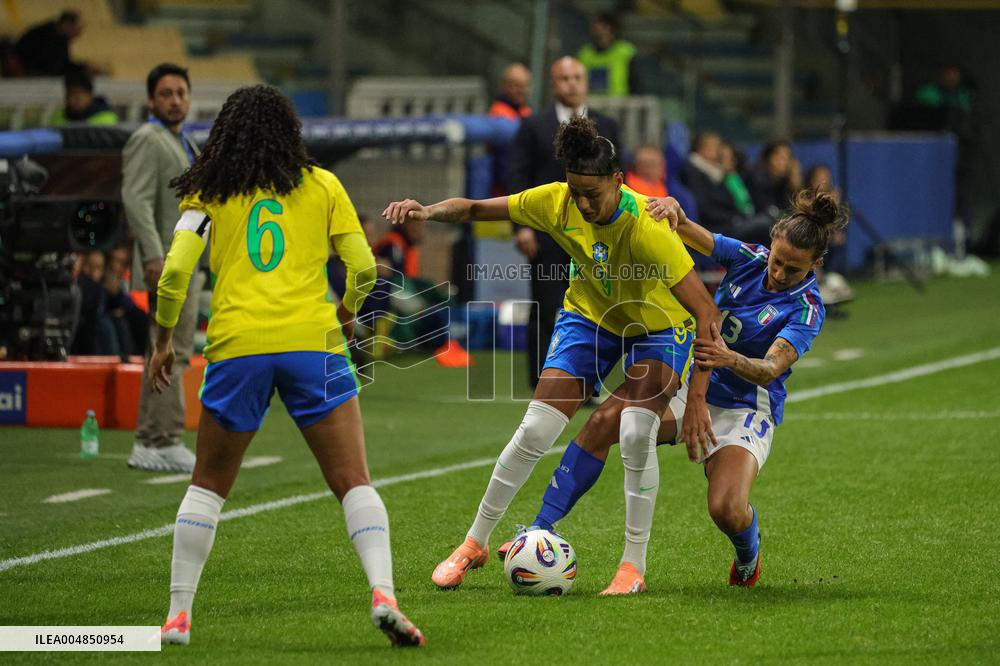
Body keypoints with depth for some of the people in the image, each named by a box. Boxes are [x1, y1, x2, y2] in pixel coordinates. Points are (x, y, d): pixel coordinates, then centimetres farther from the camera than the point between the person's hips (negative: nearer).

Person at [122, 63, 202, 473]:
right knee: (171, 354, -11)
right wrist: (154, 256, -27)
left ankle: (149, 445, 15)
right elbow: (136, 200, -19)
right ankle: (165, 444, -11)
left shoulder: (182, 143, 22)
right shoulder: (148, 140, -9)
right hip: (168, 265, -10)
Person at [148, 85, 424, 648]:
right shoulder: (322, 186, 12)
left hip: (236, 347, 0)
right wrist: (348, 310, 28)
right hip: (312, 344, 0)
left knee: (209, 485, 15)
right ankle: (383, 594, -19)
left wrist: (164, 340, 15)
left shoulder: (210, 194, 10)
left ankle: (179, 614, 10)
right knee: (354, 482, 1)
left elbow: (176, 272, 1)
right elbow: (364, 268, 8)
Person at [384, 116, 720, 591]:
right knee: (534, 431, -4)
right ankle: (475, 544, 14)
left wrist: (697, 398, -40)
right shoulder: (556, 203, -23)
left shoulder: (646, 229, -36)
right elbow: (476, 209, -10)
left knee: (636, 435, -24)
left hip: (658, 325, -4)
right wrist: (428, 211, -32)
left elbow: (706, 312, -36)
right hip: (589, 315, 4)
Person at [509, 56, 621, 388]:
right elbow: (519, 178, 0)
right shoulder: (533, 127, 4)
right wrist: (521, 225, -10)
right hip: (548, 233, -2)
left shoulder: (606, 127, 12)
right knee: (545, 312, 0)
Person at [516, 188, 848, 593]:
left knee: (727, 510, -28)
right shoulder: (749, 258, -4)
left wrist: (729, 359, -51)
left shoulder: (806, 309, -17)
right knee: (605, 421, -22)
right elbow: (693, 236, -9)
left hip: (746, 411, -4)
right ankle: (543, 529, -21)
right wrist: (673, 212, -33)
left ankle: (748, 553, 11)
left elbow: (770, 371, -30)